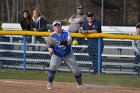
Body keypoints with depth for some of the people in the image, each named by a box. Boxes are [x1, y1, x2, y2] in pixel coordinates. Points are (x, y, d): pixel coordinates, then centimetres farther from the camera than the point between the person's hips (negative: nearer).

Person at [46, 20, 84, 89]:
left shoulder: (66, 33, -13)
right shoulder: (52, 36, -7)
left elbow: (70, 41, -31)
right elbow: (49, 47, -3)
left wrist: (66, 42, -52)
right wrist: (50, 49, -27)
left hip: (68, 55, 0)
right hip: (56, 55, 0)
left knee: (76, 70, -2)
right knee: (53, 65, -29)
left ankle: (80, 84, 24)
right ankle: (49, 83, -14)